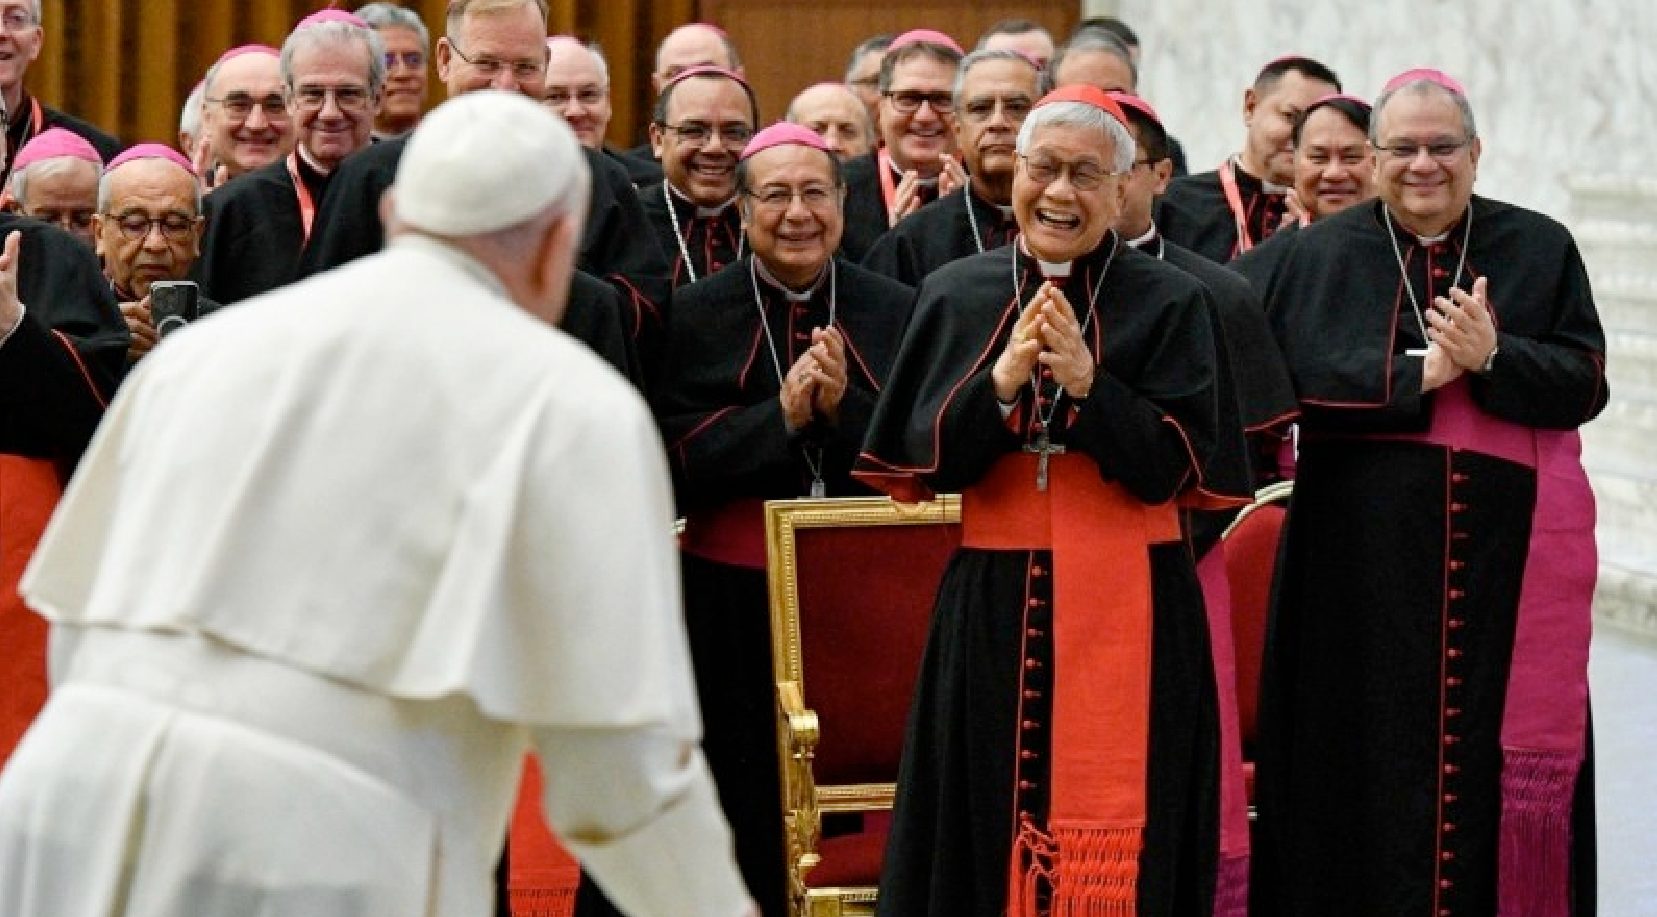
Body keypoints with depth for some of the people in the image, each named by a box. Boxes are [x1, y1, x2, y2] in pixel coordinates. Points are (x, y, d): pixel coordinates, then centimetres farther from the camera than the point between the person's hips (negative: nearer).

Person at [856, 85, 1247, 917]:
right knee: (986, 834, 5)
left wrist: (1086, 381, -19)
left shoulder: (1170, 302, 0)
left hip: (1127, 612, -2)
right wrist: (1002, 379, -15)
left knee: (1117, 844, 0)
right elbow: (923, 462, 0)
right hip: (991, 607, 2)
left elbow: (1175, 470, -7)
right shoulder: (955, 294, 6)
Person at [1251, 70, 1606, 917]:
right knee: (1371, 747, 2)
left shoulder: (1541, 249, 7)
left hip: (1505, 551, 0)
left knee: (1491, 744, 0)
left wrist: (1492, 358, -18)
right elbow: (1290, 378, -7)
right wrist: (1418, 374, -15)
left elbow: (1585, 382, -1)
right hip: (1364, 553, 0)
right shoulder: (1321, 254, 7)